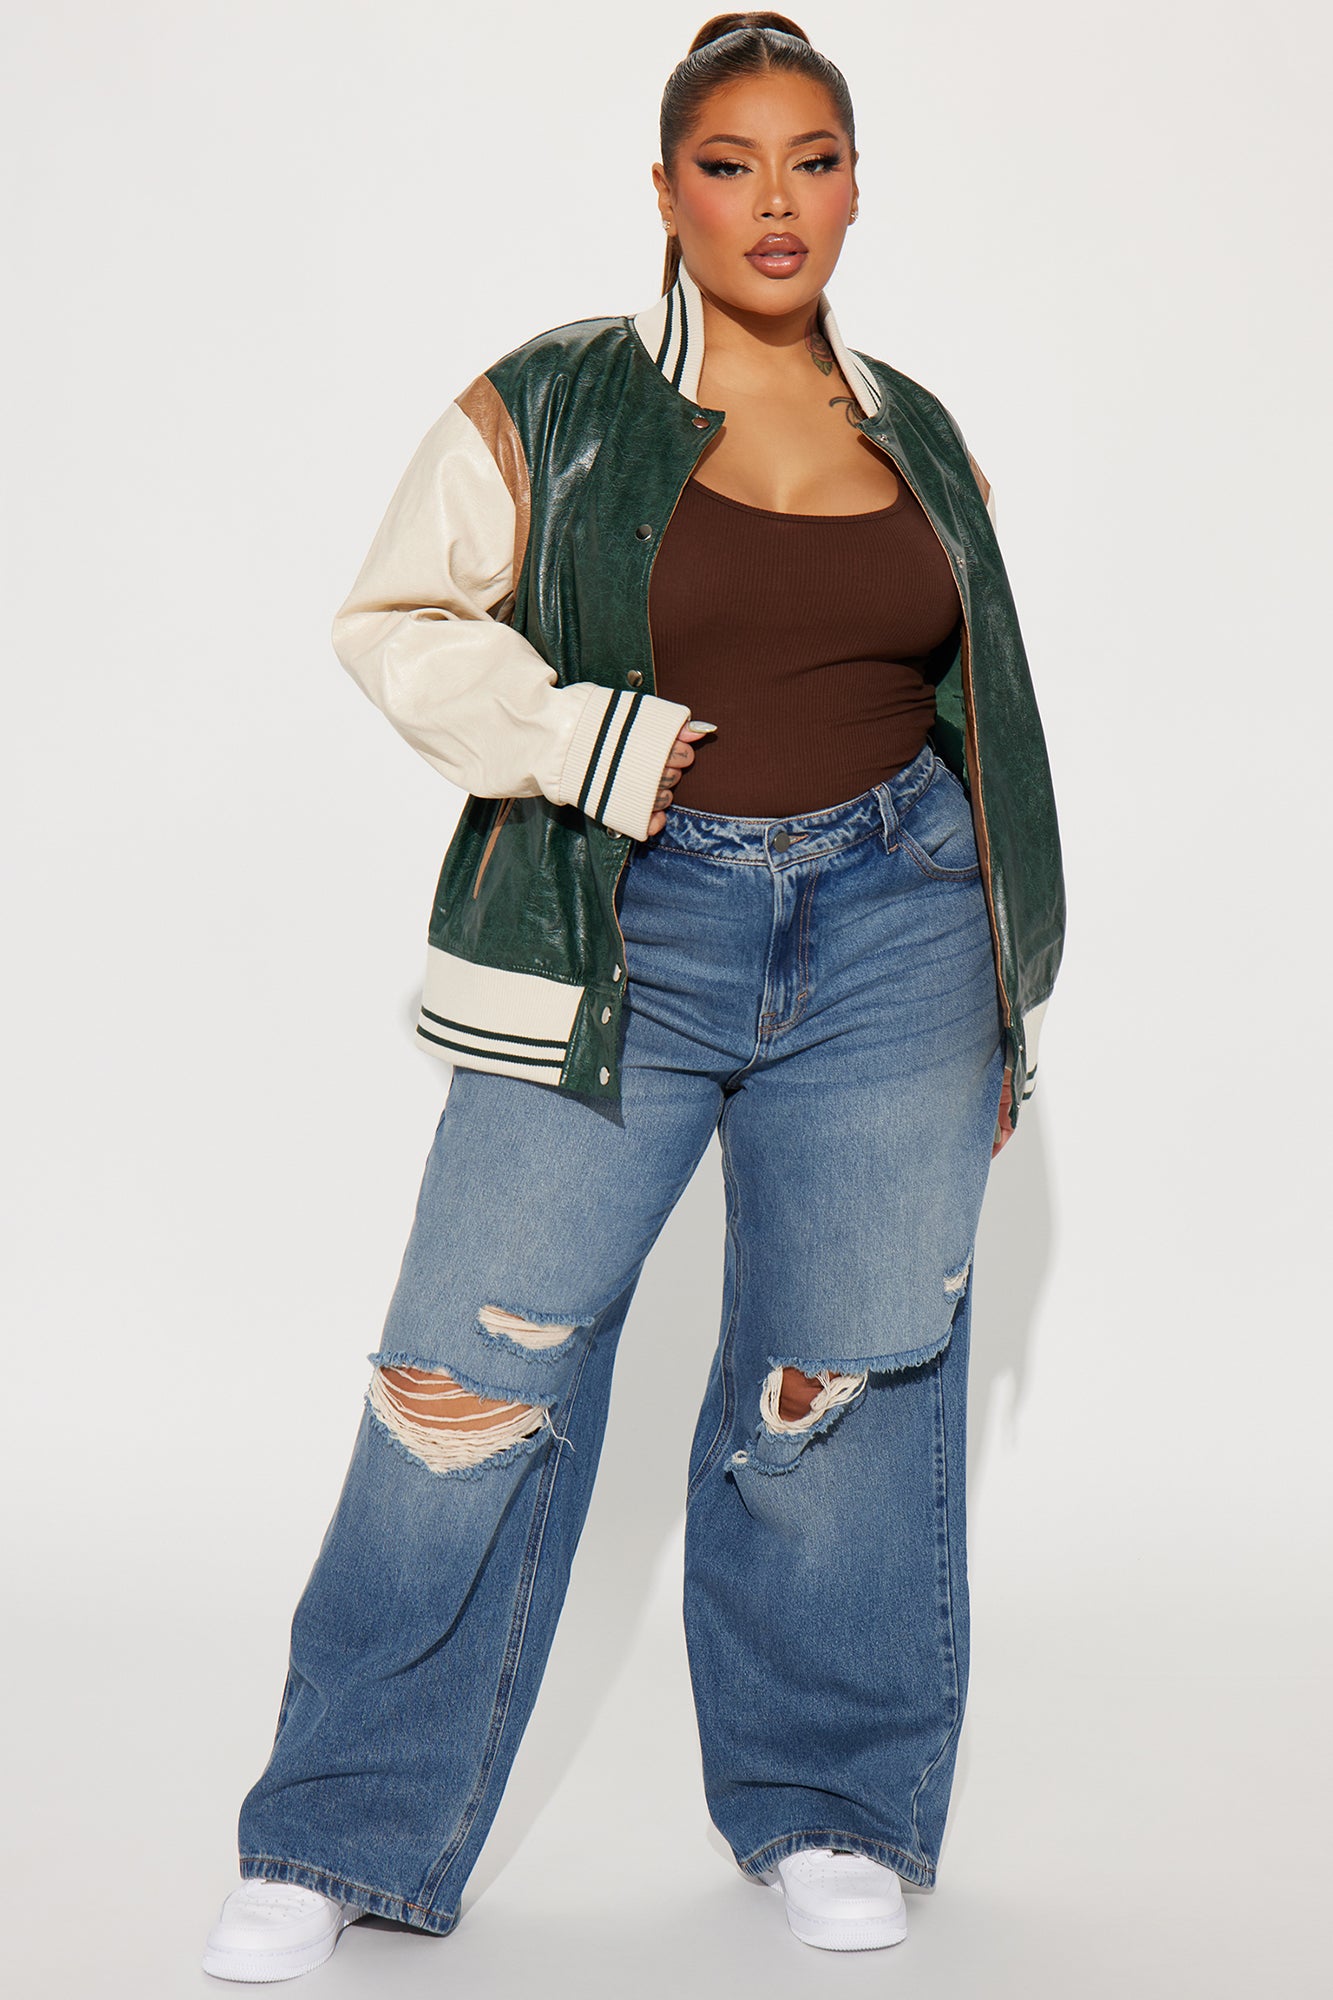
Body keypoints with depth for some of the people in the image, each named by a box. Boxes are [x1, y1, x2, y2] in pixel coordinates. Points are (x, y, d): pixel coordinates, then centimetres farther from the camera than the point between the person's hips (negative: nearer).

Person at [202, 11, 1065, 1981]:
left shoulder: (919, 439, 12)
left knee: (851, 1375, 4)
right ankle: (345, 1837, 10)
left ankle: (827, 1810, 24)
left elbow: (982, 726, 17)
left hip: (889, 930, 3)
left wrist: (1003, 1012, 15)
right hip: (626, 934, -3)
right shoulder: (553, 408, 1)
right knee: (482, 1366, -4)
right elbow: (395, 618, 0)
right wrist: (599, 749, -12)